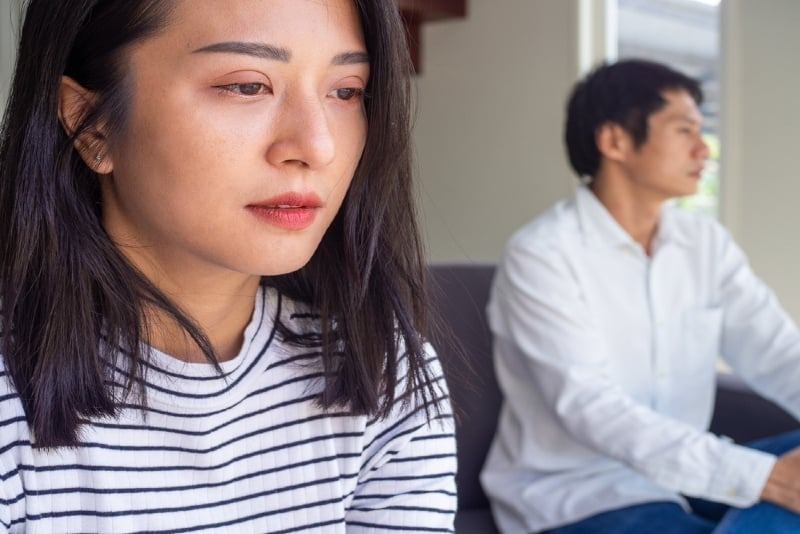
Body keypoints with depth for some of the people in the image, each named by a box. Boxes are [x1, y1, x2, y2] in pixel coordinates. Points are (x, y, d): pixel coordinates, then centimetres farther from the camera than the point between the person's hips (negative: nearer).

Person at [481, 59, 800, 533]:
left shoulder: (707, 244, 5)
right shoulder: (541, 256, -15)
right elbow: (590, 408, -25)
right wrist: (761, 475, -34)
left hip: (683, 476, 6)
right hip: (573, 494, -6)